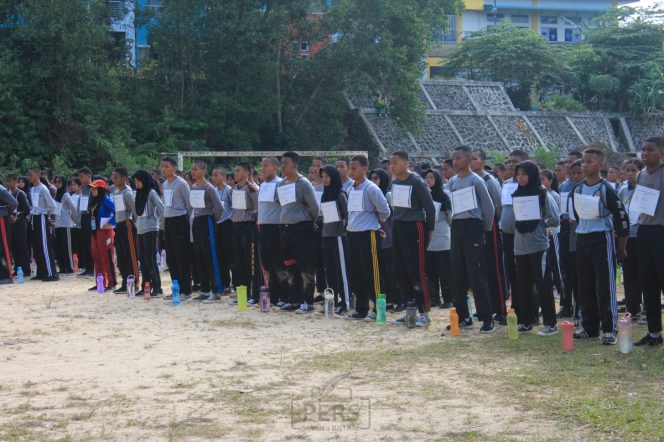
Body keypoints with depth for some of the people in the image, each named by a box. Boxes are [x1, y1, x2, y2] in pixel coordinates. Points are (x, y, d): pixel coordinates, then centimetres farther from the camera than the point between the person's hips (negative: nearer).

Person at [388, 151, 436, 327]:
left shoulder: (416, 182, -13)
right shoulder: (394, 182, 10)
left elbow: (430, 207, -9)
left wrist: (430, 229, -3)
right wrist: (396, 220, 17)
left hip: (414, 228, -8)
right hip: (398, 227, 8)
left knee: (416, 271, -8)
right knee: (401, 272, 8)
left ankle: (424, 312, -2)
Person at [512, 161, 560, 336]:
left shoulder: (543, 194, -4)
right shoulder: (515, 195, 10)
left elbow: (555, 219, -6)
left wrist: (540, 225, 1)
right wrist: (518, 226, 4)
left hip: (538, 245, -5)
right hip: (520, 246, 5)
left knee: (543, 284, -4)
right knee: (522, 284, 8)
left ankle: (550, 323, 0)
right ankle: (525, 321, 17)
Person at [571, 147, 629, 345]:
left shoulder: (606, 190, -9)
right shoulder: (577, 190, 9)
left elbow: (622, 217, -8)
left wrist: (621, 247, -5)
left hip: (602, 239, -6)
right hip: (582, 240, 6)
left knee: (605, 287, -7)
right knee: (585, 287, 10)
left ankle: (609, 330, -3)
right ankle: (589, 327, 19)